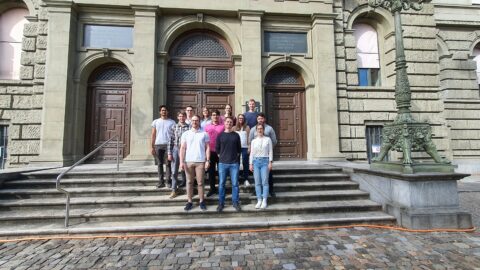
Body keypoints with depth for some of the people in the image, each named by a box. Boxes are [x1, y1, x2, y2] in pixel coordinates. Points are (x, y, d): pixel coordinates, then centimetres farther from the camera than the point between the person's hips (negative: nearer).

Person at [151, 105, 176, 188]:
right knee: (160, 164, 5)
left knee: (168, 164, 0)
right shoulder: (155, 122, 12)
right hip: (158, 145, 2)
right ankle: (161, 181, 13)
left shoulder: (172, 122, 8)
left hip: (169, 144, -2)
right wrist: (152, 147, 3)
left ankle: (168, 181, 7)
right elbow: (153, 135, 10)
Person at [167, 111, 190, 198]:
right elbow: (171, 140, 3)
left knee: (185, 170, 9)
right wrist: (169, 153, -1)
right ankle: (174, 190, 16)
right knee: (174, 171, 4)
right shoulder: (174, 127, 4)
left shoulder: (189, 127, -2)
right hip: (176, 149, 2)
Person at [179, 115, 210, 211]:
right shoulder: (185, 134, 7)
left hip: (200, 161, -1)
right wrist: (181, 161, -4)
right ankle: (189, 201, 18)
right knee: (189, 182, 8)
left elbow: (207, 148, 4)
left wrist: (208, 160, -5)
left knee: (200, 182, 5)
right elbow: (182, 148, 4)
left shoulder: (204, 134, 5)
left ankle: (202, 201, 17)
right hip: (188, 161, 1)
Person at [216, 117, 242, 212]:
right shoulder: (220, 135, 5)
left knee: (235, 184, 5)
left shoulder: (236, 135, 6)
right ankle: (221, 203, 18)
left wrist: (235, 156, 5)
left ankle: (235, 202, 18)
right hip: (222, 163, 0)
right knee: (221, 184, 6)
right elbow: (217, 149, 8)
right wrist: (221, 157, 4)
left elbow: (239, 149, 11)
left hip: (234, 163, 0)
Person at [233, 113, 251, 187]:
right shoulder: (234, 128, 9)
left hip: (245, 147, -1)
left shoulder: (247, 127, 7)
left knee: (245, 163, 1)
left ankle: (245, 179, 8)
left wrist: (249, 147, -2)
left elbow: (249, 137, 5)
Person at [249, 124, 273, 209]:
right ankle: (259, 200, 8)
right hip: (256, 161, 2)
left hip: (265, 161, -2)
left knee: (265, 182, -4)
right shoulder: (253, 141, 12)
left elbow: (270, 151, 2)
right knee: (257, 182, 1)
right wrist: (251, 164, 5)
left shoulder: (268, 139, 5)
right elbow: (251, 153, 11)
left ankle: (264, 201, 2)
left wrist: (270, 162, -5)